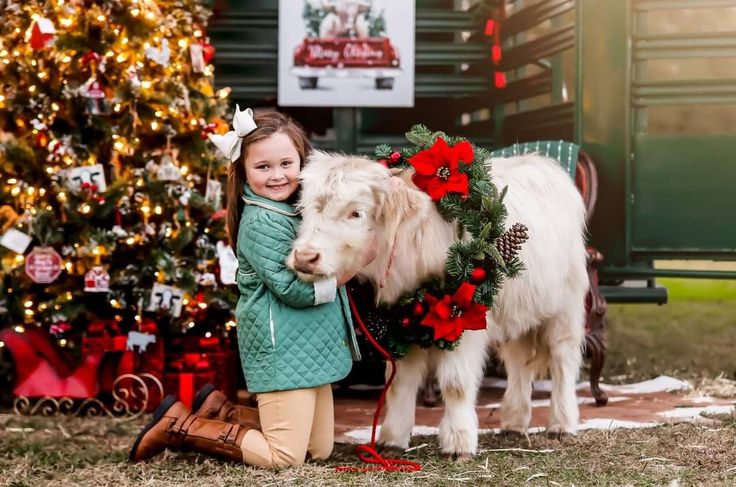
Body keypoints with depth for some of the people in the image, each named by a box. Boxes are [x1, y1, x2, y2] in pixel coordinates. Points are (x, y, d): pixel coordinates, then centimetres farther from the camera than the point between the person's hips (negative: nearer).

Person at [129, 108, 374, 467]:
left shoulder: (300, 209, 10)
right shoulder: (263, 222, -17)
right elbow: (293, 288, -22)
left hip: (309, 347, 9)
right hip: (281, 349, -9)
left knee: (319, 450, 14)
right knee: (284, 457, -8)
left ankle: (219, 410, 22)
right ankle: (178, 425, 3)